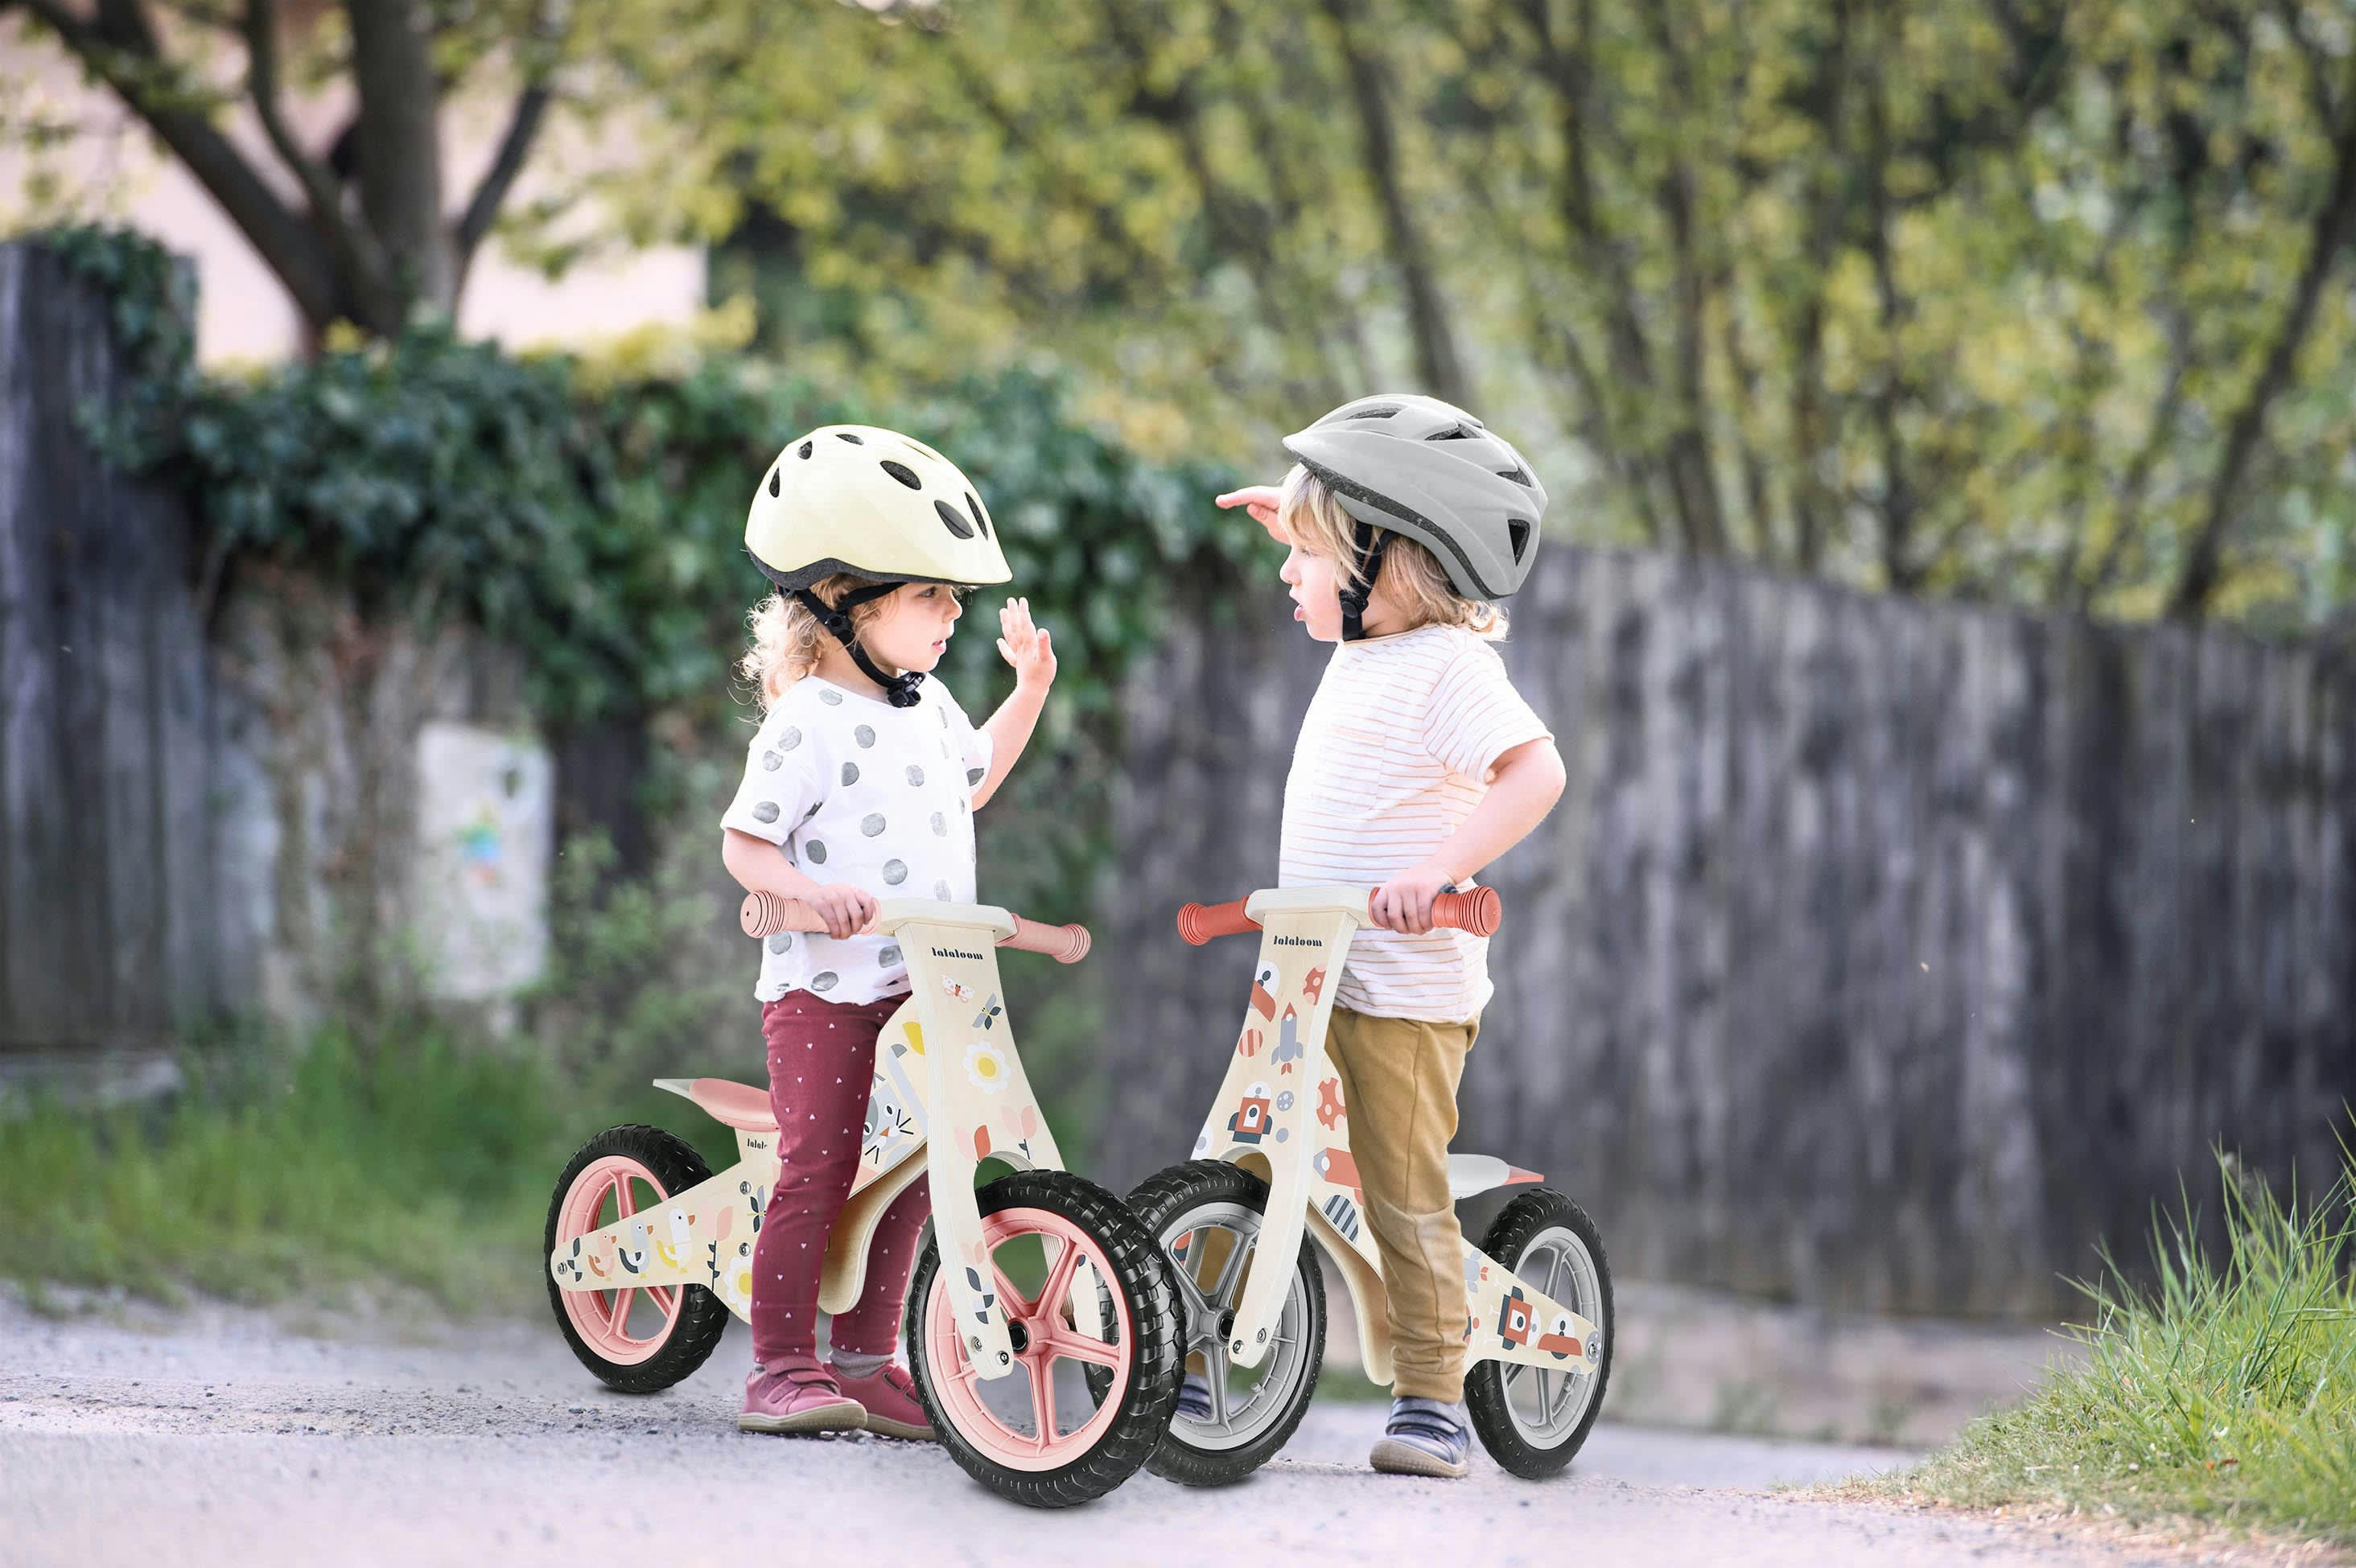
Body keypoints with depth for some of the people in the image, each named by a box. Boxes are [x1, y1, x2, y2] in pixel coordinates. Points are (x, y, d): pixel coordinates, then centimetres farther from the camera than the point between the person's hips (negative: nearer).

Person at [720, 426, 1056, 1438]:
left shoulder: (928, 707, 12)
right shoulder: (809, 723, -12)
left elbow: (969, 784, 33)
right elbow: (744, 842, -11)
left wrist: (1028, 690, 26)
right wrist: (809, 891, -28)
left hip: (923, 992, 8)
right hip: (824, 988, -7)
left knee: (908, 1179, 7)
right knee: (817, 1170, -8)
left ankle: (866, 1361, 16)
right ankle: (780, 1368, -2)